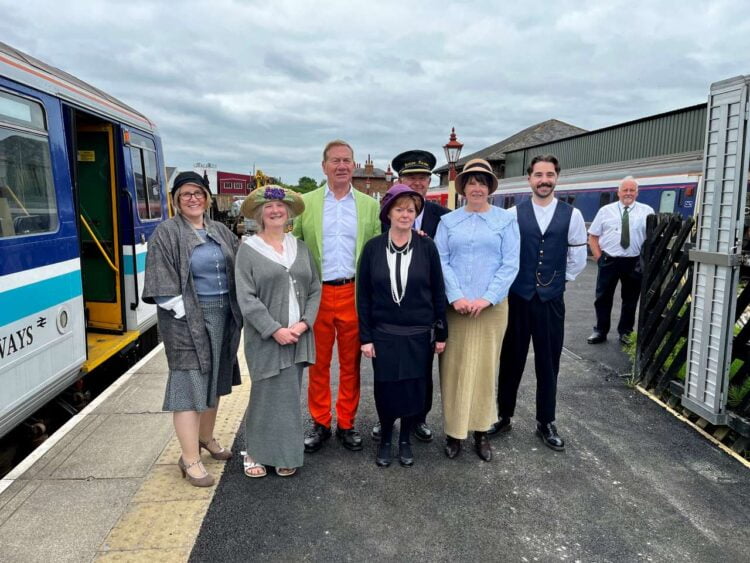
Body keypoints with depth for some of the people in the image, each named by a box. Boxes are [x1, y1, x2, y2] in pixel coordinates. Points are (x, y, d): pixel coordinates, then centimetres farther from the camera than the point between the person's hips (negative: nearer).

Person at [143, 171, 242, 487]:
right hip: (186, 318, -6)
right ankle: (190, 459, 6)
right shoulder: (166, 234, -7)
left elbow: (240, 268, 14)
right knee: (190, 383, -3)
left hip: (222, 315, 6)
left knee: (214, 379, 16)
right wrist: (187, 315, -16)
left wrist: (235, 312, 6)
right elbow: (164, 286, -12)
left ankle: (206, 438, 34)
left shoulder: (221, 232, 11)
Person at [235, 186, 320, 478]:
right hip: (266, 337, -3)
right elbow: (246, 298, -9)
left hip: (298, 336, 4)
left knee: (290, 396, 10)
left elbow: (315, 289, 7)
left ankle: (286, 455, 25)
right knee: (266, 395, 2)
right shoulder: (248, 249, -3)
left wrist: (304, 323, -8)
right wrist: (275, 330, -15)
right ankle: (255, 453, 22)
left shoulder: (300, 247, 10)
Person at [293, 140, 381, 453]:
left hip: (354, 294, 1)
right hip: (317, 294, 0)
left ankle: (347, 424, 25)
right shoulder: (306, 203, 5)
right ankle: (320, 423, 24)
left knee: (351, 364, 10)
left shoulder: (369, 205, 7)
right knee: (318, 363, 9)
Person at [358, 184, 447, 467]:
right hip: (383, 333, 0)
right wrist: (365, 336, -4)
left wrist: (441, 332, 1)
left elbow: (438, 292, 1)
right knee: (385, 389, 7)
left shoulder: (427, 246, -4)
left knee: (414, 389, 8)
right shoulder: (373, 247, -3)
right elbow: (363, 294, -1)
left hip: (419, 334, 0)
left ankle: (405, 439, 32)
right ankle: (385, 438, 32)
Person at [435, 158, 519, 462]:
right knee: (454, 367, 4)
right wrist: (455, 297, -12)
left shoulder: (506, 219, 2)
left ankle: (481, 431, 20)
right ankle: (454, 430, 16)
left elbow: (510, 264, -3)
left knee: (485, 367, 7)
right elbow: (440, 261, 0)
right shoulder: (448, 221, 6)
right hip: (454, 306, 1)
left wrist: (487, 299, -12)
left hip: (491, 306, 0)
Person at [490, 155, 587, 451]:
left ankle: (546, 423, 25)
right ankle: (504, 416, 25)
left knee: (548, 363, 10)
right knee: (511, 360, 9)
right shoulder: (513, 213, -3)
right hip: (517, 298, -1)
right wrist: (510, 280, 5)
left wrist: (559, 279, 11)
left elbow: (578, 257, 8)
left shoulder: (572, 215, 0)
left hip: (551, 300, 1)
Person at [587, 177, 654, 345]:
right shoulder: (606, 211, 4)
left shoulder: (647, 211, 2)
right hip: (609, 261, 0)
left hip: (634, 263, 0)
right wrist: (599, 257, -3)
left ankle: (625, 332, 28)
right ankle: (600, 331, 20)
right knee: (603, 298, 7)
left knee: (630, 299, 11)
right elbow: (593, 236, 6)